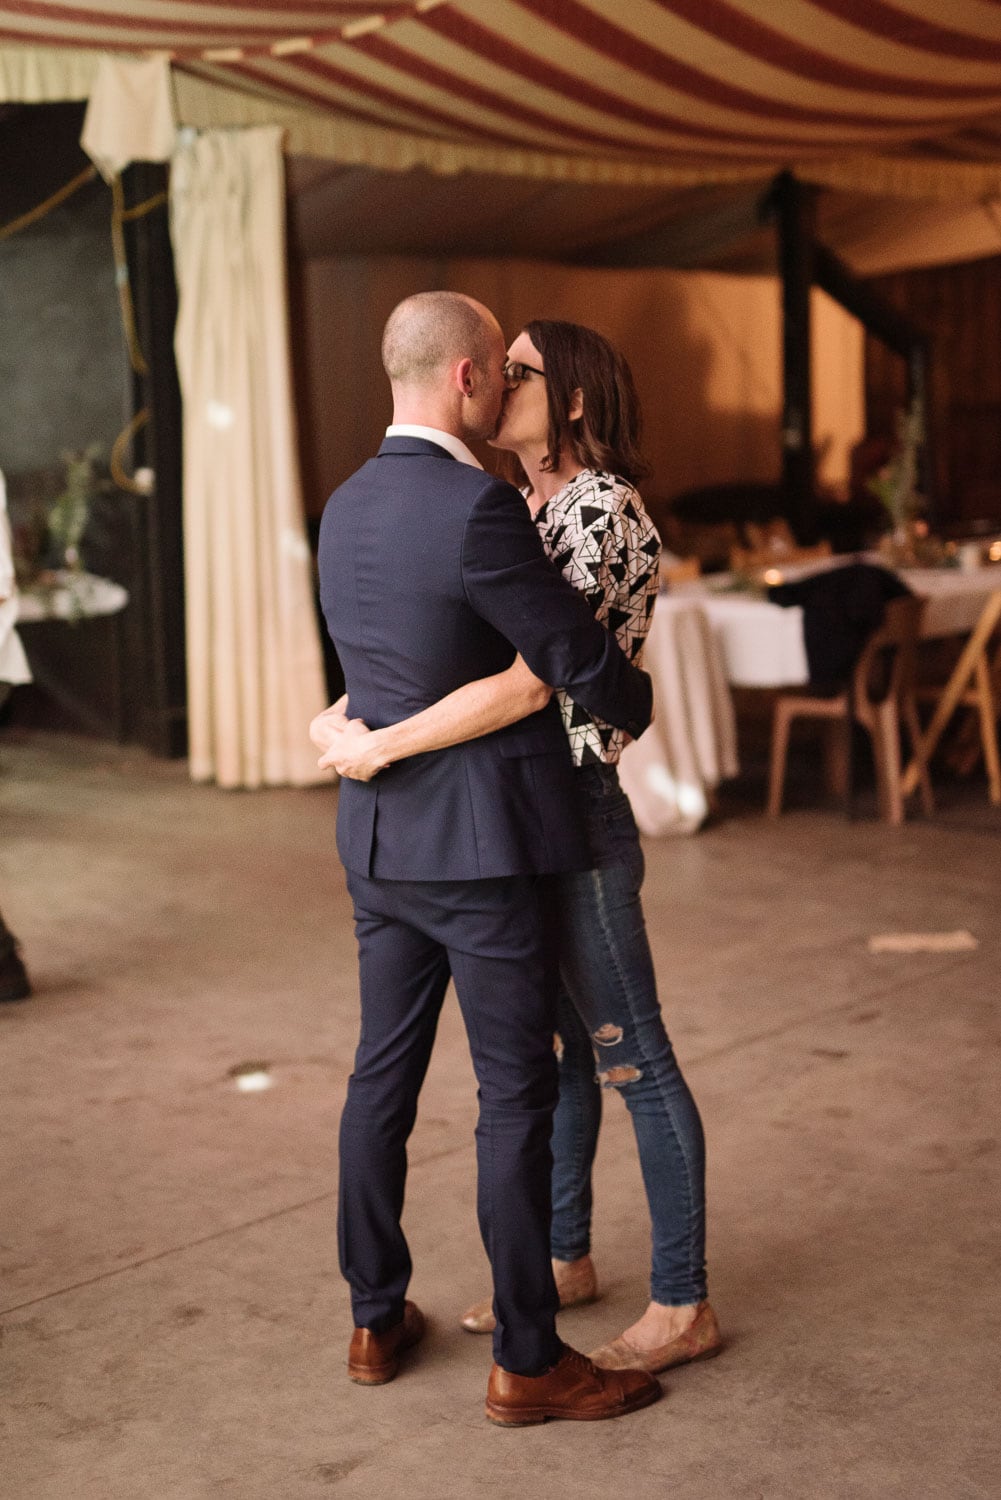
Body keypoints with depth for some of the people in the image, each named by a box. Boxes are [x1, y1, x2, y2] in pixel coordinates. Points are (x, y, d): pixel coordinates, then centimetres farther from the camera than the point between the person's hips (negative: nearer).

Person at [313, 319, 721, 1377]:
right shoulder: (531, 511, 12)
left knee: (631, 1059, 1)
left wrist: (379, 747, -25)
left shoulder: (602, 510, -17)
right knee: (557, 1044, 19)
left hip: (577, 813, -9)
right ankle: (565, 1260, 35)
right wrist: (353, 715, -1)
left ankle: (683, 1307, 13)